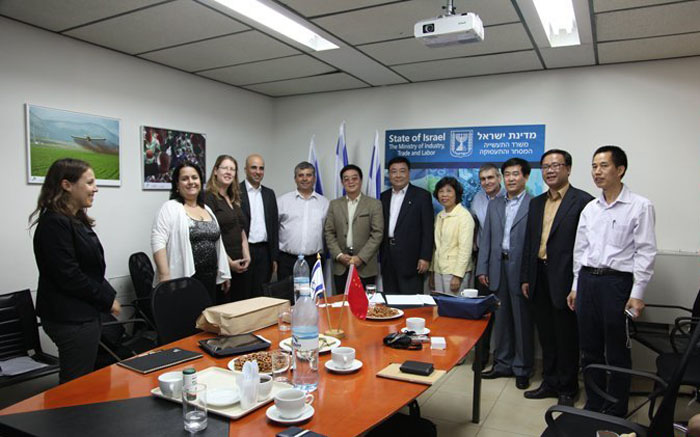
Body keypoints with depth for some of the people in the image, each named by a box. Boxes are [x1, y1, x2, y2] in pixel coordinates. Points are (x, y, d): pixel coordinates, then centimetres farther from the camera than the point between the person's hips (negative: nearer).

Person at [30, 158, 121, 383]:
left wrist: (109, 295, 5)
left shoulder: (76, 220, 13)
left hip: (84, 314, 10)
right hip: (70, 319, -10)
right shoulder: (54, 223, -17)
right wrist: (107, 300, -12)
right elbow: (68, 276, -21)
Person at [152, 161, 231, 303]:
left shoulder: (207, 209, 16)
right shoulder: (170, 208, -5)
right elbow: (158, 241, -14)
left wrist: (224, 274, 16)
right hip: (182, 280, -6)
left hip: (209, 280, 6)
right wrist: (165, 275, -22)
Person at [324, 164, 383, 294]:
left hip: (365, 266, -2)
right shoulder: (334, 204, 10)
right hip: (341, 266, 2)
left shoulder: (374, 204, 2)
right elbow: (329, 233, 6)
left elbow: (377, 234, -5)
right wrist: (339, 255, -6)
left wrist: (361, 257, -11)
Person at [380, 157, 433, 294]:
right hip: (387, 258, 5)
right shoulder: (384, 196, 13)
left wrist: (425, 257, -12)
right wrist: (380, 255, 8)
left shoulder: (422, 196, -2)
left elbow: (427, 230, -6)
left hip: (410, 258, -5)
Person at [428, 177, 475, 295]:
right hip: (438, 271, 6)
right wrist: (431, 272, 11)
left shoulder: (464, 215, -9)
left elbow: (465, 249, -14)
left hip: (455, 272, -6)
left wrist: (457, 275, -18)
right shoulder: (439, 216, 11)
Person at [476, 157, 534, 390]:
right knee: (501, 319, 14)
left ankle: (522, 369, 21)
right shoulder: (494, 205, 12)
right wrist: (482, 269, 5)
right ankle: (503, 364, 28)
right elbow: (486, 239, 11)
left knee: (522, 321, 6)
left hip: (521, 269, -5)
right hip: (498, 268, 5)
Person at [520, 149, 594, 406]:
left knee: (567, 338, 8)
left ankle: (567, 389, 24)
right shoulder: (536, 203, 13)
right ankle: (550, 383, 31)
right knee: (546, 336, 16)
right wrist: (525, 278, 11)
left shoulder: (582, 201, -8)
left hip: (564, 279, -6)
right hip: (540, 278, 6)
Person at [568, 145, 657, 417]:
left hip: (617, 282, -5)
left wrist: (637, 294, -12)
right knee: (589, 350, 13)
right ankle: (593, 406, 28)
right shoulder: (590, 208, 10)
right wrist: (576, 287, 14)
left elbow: (646, 252, -8)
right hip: (587, 280, 5)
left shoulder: (640, 206, -5)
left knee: (616, 354, 5)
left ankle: (616, 413, 21)